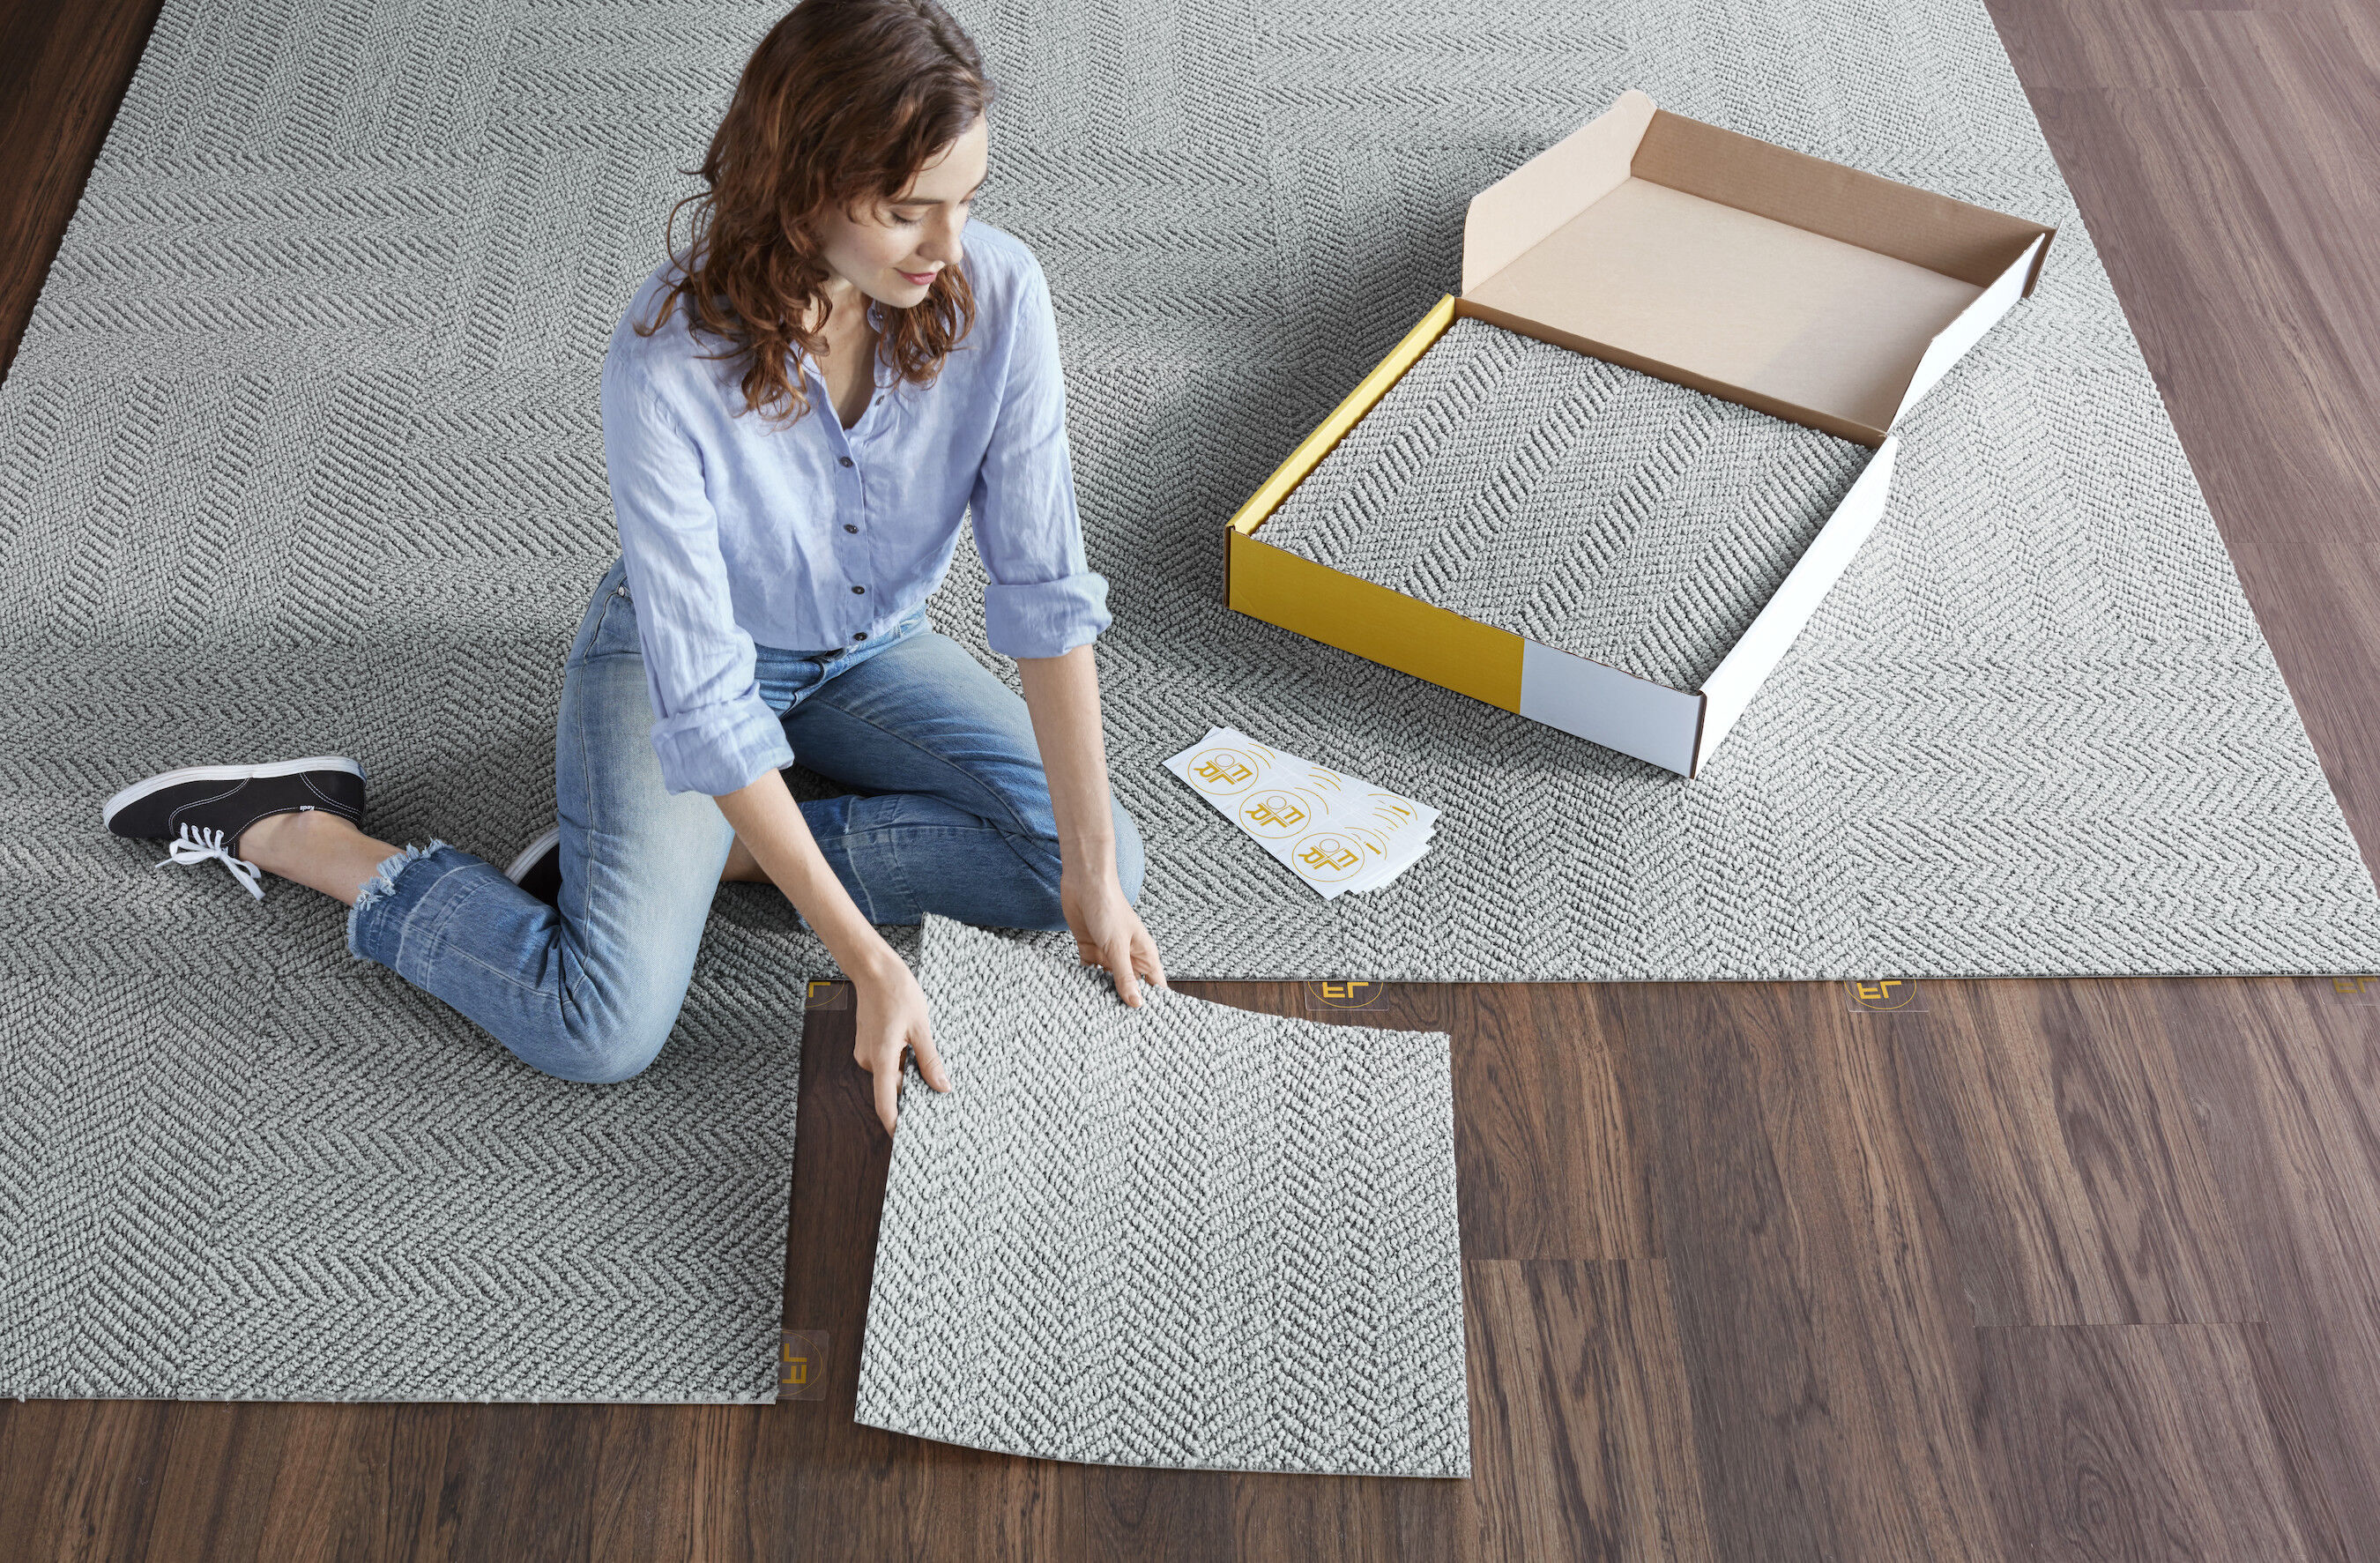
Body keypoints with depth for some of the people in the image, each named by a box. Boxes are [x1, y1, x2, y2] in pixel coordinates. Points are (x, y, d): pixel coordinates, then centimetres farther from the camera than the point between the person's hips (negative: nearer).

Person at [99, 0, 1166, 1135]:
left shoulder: (997, 290, -25)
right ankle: (281, 829, 2)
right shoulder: (670, 354, -34)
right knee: (606, 1029, -20)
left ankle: (710, 854, -6)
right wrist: (866, 959, -36)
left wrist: (1092, 868, -25)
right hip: (686, 650, -4)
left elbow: (1045, 586, -20)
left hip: (871, 653, 5)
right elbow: (705, 699, -34)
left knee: (1090, 856, -15)